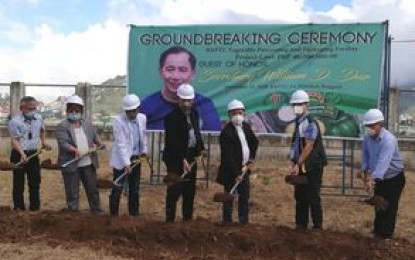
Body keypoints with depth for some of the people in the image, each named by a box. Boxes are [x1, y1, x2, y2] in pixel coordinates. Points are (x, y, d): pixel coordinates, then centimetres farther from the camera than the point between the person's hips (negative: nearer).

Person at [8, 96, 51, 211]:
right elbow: (15, 140, -18)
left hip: (33, 153, 5)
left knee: (35, 182, 12)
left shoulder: (39, 118, 2)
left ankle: (35, 208, 23)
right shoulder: (15, 121, -14)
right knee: (19, 183, 2)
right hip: (19, 154, -5)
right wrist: (22, 154, -30)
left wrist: (43, 142, 11)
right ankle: (19, 208, 11)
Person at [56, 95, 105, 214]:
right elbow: (63, 143, -17)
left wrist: (100, 143, -9)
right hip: (71, 165, -4)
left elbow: (95, 136, 13)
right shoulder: (62, 126, -6)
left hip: (88, 163, 5)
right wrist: (75, 150, -33)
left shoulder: (88, 124, 11)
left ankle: (97, 211, 27)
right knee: (72, 193, 5)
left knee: (93, 189, 14)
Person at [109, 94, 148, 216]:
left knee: (135, 189, 13)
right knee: (117, 189, -1)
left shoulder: (142, 118, 0)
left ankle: (134, 214, 24)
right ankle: (113, 215, 9)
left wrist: (144, 151, 14)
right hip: (121, 160, -5)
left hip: (136, 159, 5)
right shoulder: (118, 120, -16)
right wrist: (126, 163, -25)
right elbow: (121, 144, -21)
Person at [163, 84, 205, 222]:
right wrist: (183, 159, -25)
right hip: (175, 159, -7)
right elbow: (173, 141, -20)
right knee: (174, 191, -4)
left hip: (192, 156, 7)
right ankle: (169, 220, 4)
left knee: (190, 191, 11)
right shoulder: (171, 117, -15)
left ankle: (188, 219, 20)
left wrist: (200, 149, 9)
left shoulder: (194, 113, 8)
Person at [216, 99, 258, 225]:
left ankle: (244, 221, 24)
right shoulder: (226, 132, -20)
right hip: (231, 171, -7)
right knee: (229, 199, 1)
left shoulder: (246, 126, 3)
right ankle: (227, 222, 11)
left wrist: (252, 157, 9)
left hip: (244, 168, 7)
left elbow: (254, 141, 21)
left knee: (244, 197, 13)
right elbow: (228, 156, -23)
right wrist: (235, 174, -25)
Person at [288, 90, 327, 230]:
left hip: (312, 167, -9)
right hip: (301, 166, 9)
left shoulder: (310, 123, -15)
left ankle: (317, 226, 7)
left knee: (313, 198, -3)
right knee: (300, 197, 13)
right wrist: (295, 163, 15)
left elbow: (308, 147, -21)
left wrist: (298, 164, -24)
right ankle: (301, 225, 21)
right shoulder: (298, 122, 12)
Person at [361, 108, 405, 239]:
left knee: (389, 207, -3)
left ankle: (386, 235, 10)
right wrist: (366, 170, -13)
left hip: (394, 177, -7)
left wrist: (373, 179, -51)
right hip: (380, 177, 7)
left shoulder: (388, 140, -32)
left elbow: (383, 162, -43)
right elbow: (365, 154, 0)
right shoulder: (367, 137, -9)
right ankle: (378, 229, 35)